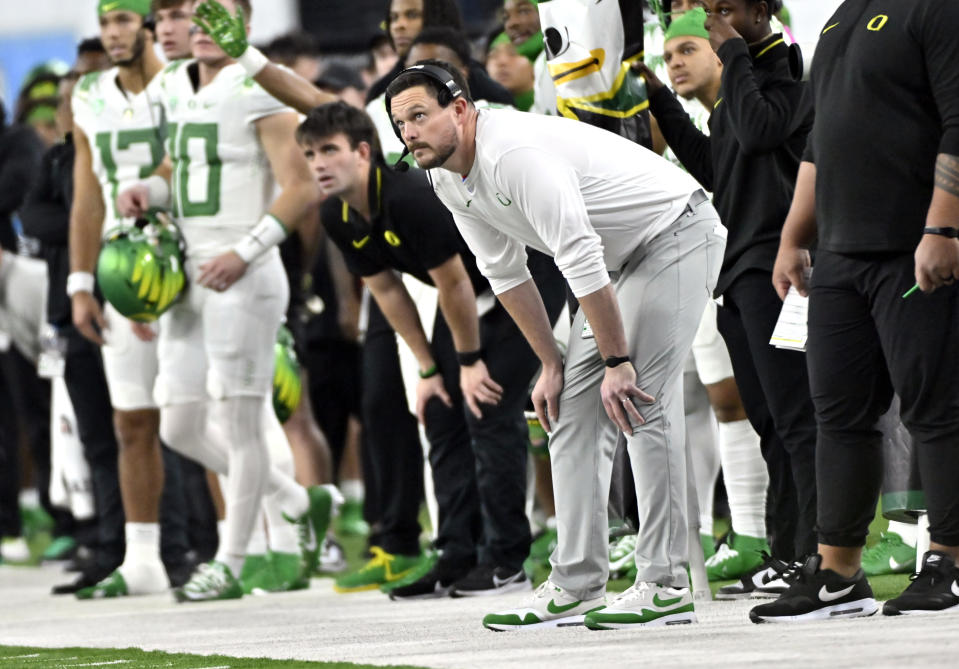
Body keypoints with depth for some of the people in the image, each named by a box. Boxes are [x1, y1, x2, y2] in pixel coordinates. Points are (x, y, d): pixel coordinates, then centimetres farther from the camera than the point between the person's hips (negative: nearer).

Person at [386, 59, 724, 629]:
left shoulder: (515, 153, -30)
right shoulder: (449, 181, 1)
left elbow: (579, 259, -31)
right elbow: (505, 272, 10)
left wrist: (617, 361, -27)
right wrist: (551, 365, 8)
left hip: (677, 234, -10)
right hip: (622, 257, 10)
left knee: (641, 401, -18)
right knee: (573, 405, 3)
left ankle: (666, 587, -17)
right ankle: (577, 587, 3)